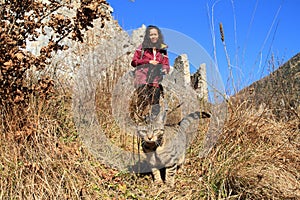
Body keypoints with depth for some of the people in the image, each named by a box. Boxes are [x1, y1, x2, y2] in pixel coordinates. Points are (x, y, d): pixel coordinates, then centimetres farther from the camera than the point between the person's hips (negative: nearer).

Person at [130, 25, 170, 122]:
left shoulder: (163, 49, 23)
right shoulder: (142, 47, 18)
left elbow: (166, 65, 22)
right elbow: (134, 62, 11)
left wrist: (165, 69, -1)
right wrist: (148, 61, 2)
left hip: (157, 73, 2)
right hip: (143, 71, -2)